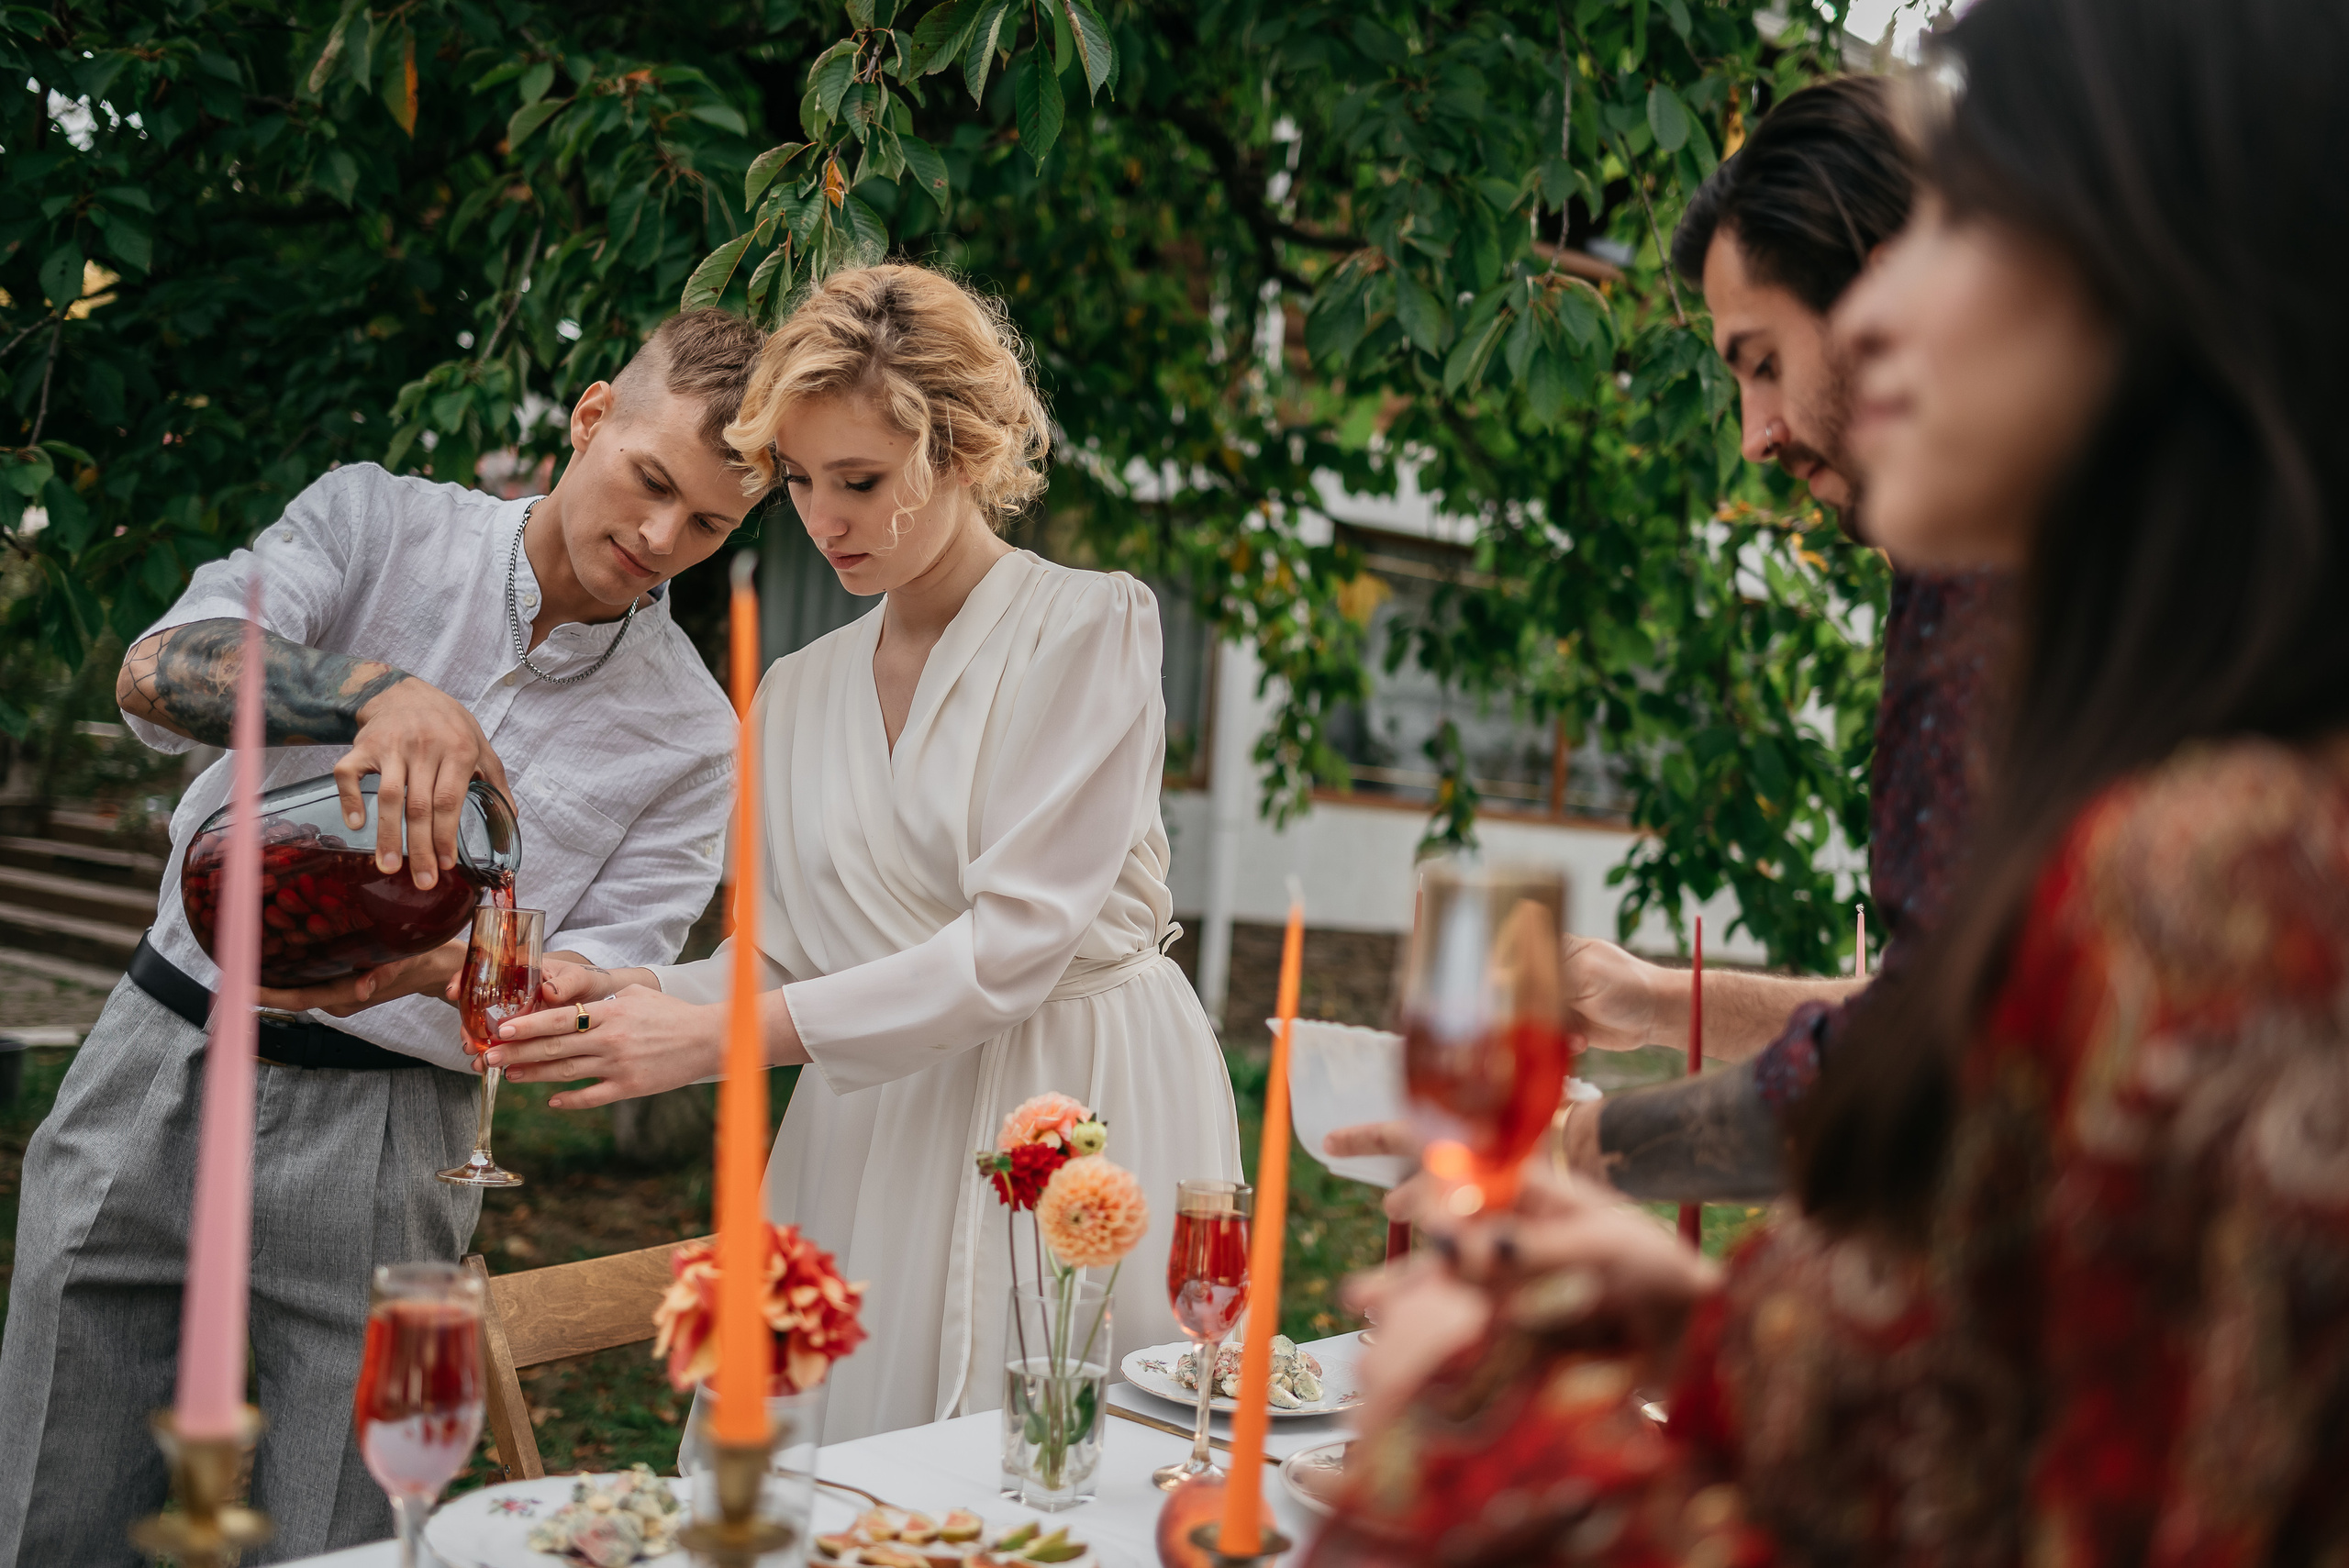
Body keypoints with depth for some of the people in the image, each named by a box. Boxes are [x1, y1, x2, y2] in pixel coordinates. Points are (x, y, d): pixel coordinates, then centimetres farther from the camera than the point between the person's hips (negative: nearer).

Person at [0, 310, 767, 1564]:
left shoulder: (692, 738, -2)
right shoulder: (377, 522, 0)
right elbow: (156, 674, -15)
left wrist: (445, 963, -28)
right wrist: (381, 694, -34)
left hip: (382, 1145, -1)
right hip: (157, 1072, 1)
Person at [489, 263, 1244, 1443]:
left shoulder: (1088, 626, -6)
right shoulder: (796, 691, 12)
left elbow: (1016, 941, -14)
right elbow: (784, 957, 11)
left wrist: (722, 1037, -18)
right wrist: (626, 992, -9)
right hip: (869, 1147, 4)